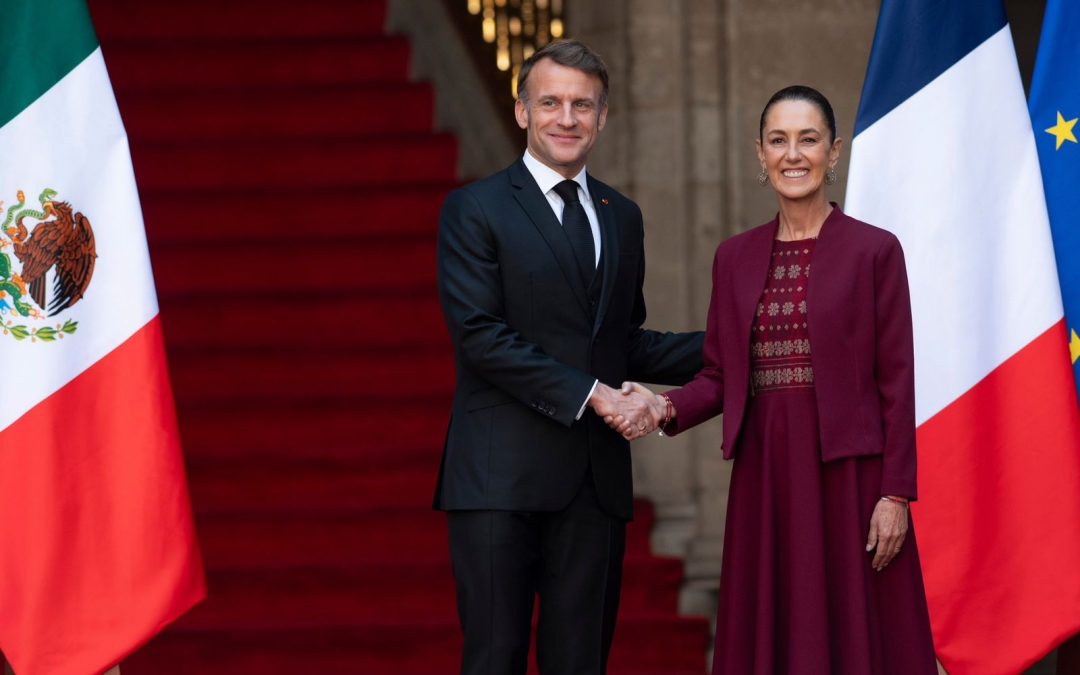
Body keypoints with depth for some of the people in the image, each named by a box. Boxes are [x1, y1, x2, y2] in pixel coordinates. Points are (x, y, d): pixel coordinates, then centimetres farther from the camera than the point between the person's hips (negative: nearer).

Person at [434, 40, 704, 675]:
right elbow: (479, 336, -12)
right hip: (501, 479, -5)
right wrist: (593, 394, -16)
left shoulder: (622, 217, 17)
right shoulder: (476, 209, -1)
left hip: (596, 480, 5)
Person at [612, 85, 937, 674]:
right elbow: (719, 376, 11)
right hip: (763, 476, 4)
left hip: (847, 473, -4)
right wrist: (667, 407, -9)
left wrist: (896, 495, -10)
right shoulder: (734, 258, 11)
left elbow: (896, 381, -5)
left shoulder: (873, 250, -2)